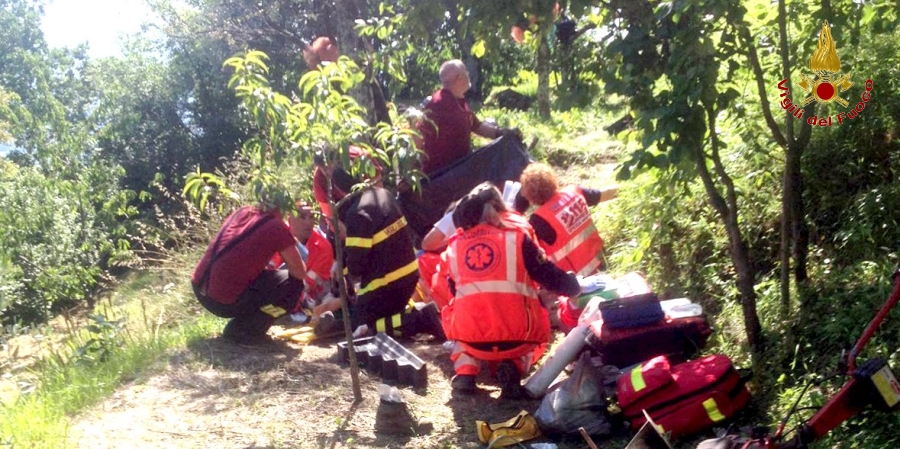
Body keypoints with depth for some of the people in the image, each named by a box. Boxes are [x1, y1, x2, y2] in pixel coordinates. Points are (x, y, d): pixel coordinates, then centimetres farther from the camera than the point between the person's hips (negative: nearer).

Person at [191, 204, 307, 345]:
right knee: (293, 284, 5)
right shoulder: (277, 228, -7)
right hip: (224, 301, -8)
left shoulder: (242, 211, 12)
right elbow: (300, 272, -1)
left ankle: (240, 325, 17)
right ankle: (244, 331, 1)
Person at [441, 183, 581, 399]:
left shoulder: (453, 248, 13)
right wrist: (576, 288, 27)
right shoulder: (516, 239, 5)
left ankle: (465, 370, 7)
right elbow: (552, 278, 6)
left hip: (471, 336, 2)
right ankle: (514, 366, 1)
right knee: (531, 341, 34)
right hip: (516, 335, -2)